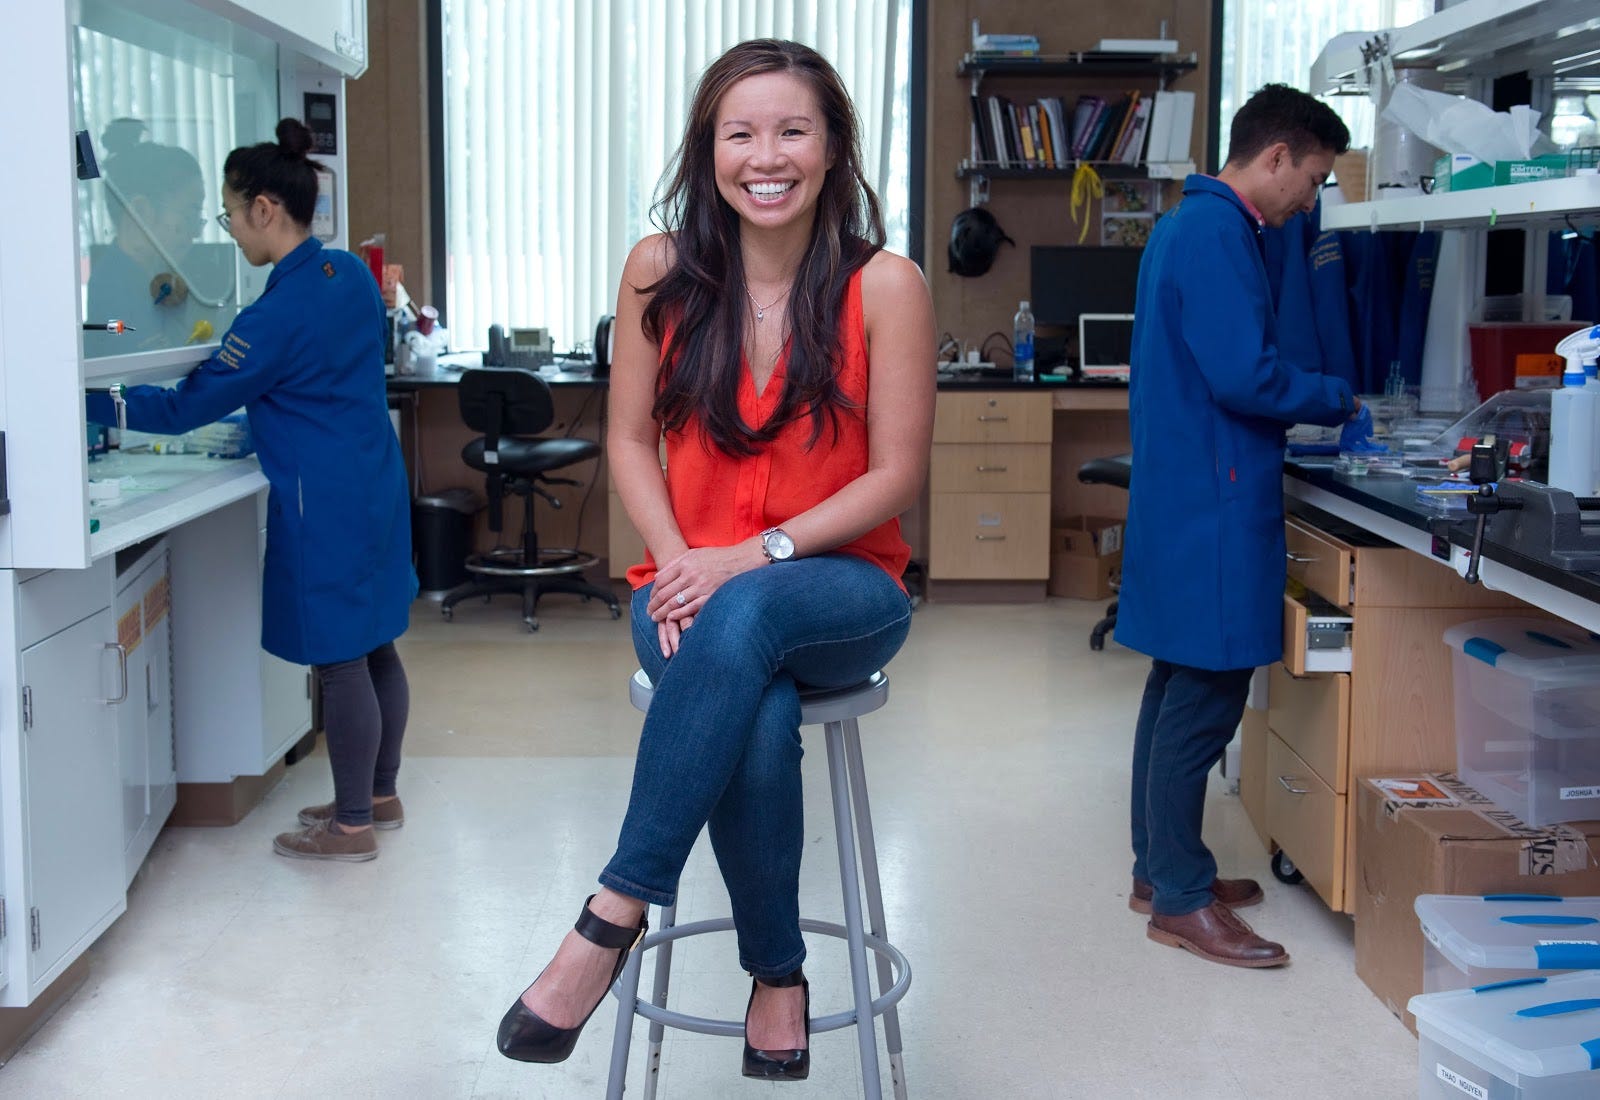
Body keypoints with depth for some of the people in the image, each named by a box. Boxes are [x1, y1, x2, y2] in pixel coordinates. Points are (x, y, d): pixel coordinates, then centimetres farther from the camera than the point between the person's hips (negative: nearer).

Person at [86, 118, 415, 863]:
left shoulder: (281, 312, -19)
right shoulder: (351, 275, 6)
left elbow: (185, 408, -15)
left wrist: (90, 404, -5)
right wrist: (259, 414, 17)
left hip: (323, 505, -9)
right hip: (373, 488, 9)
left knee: (340, 663, 0)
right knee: (374, 650, 16)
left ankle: (351, 826, 10)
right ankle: (379, 796, 28)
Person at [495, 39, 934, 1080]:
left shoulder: (884, 284, -8)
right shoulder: (661, 270, 0)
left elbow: (896, 474, -8)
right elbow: (631, 439, 6)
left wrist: (753, 557, -19)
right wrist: (678, 563, -12)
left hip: (843, 587, -1)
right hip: (694, 584, 2)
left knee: (743, 618, -38)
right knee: (757, 725, -33)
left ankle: (615, 916, -28)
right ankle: (778, 975, -9)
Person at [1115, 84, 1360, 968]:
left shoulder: (1192, 224, 16)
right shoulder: (1216, 234, -16)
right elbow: (1244, 376, -22)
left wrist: (1316, 402, 14)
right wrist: (1336, 399, -6)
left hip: (1183, 491, 11)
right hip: (1211, 505, -11)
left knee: (1180, 687, 15)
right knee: (1205, 699, -5)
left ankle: (1160, 869, 25)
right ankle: (1180, 901, 4)